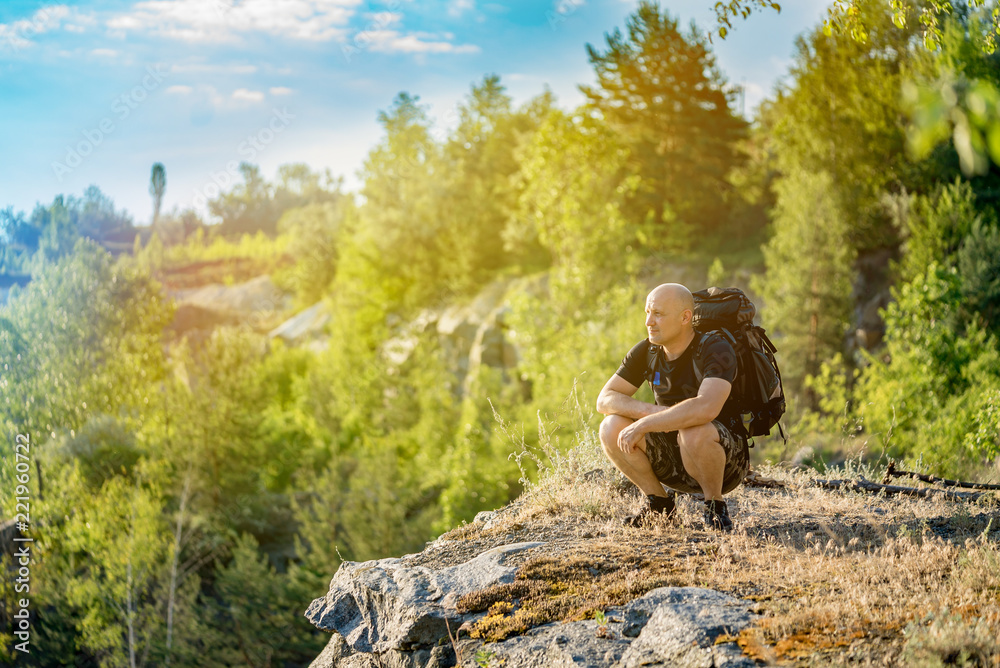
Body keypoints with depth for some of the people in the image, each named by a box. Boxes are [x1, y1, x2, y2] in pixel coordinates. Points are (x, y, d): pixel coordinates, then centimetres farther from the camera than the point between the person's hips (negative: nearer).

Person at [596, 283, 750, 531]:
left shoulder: (716, 349, -22)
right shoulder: (646, 351, -3)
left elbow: (706, 408, -40)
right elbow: (605, 399, -5)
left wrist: (643, 425, -35)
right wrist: (650, 410, -24)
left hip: (727, 459, -6)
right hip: (675, 461, 6)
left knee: (694, 430, -38)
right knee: (612, 428, -16)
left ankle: (715, 506, -11)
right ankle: (659, 504, 3)